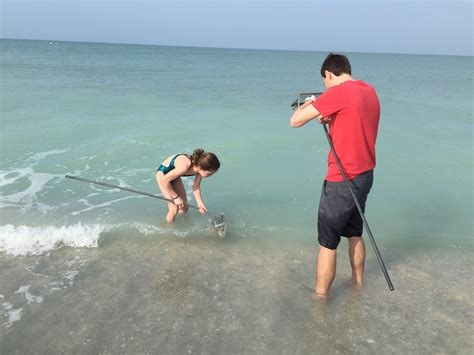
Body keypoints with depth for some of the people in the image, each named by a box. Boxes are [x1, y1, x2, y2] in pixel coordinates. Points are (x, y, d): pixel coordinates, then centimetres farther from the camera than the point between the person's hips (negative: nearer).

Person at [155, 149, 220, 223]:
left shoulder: (200, 166, -22)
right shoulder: (185, 166, -42)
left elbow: (196, 186, -9)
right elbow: (164, 180, -32)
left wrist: (199, 202, -21)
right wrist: (176, 197, -25)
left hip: (173, 173, 6)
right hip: (163, 174, -6)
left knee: (184, 207, 7)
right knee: (174, 208, -10)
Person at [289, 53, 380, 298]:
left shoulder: (338, 92, -17)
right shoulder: (370, 92, 8)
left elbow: (295, 121, -16)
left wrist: (309, 105, 3)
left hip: (343, 180, -8)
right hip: (365, 175, 8)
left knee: (327, 242, 4)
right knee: (355, 233, 23)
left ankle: (319, 298, 16)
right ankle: (357, 282, 39)